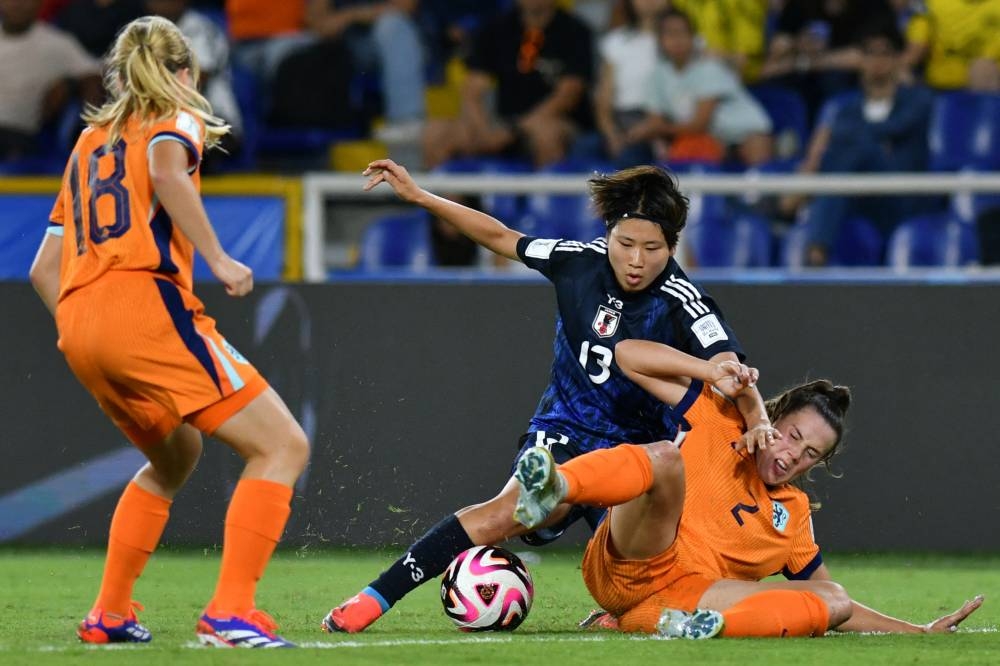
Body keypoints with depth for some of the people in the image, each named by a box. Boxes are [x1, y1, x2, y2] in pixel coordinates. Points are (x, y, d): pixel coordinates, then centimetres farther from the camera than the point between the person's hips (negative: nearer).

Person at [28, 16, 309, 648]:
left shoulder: (90, 141, 28)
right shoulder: (177, 118, 10)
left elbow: (45, 270, 25)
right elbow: (165, 169, -17)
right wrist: (218, 258, -15)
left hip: (79, 322, 8)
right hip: (147, 303, -8)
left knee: (175, 456, 30)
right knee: (283, 447, -5)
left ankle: (109, 613, 26)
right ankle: (230, 612, -18)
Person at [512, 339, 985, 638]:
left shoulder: (793, 516, 26)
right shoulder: (717, 420, 17)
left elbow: (831, 606, 30)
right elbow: (628, 355, 12)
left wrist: (921, 631, 21)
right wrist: (713, 372, -1)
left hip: (686, 597, 4)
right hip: (631, 564, -4)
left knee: (833, 601, -14)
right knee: (666, 457, -30)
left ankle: (710, 627, -44)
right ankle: (554, 489, -65)